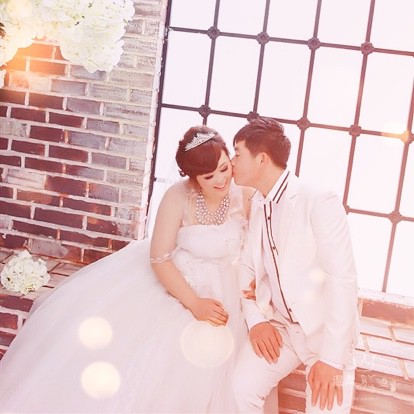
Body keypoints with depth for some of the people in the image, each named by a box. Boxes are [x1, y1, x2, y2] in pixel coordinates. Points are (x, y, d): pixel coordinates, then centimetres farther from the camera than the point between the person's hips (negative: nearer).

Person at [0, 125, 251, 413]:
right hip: (167, 278, -1)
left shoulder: (244, 198, -10)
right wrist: (194, 304, -23)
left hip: (217, 291, 1)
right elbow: (160, 258, -18)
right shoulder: (179, 197, -19)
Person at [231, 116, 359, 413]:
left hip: (326, 330, -4)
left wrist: (332, 358, -22)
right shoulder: (255, 205, 3)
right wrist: (256, 320, -7)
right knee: (242, 389, -13)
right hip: (278, 325, 5)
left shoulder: (320, 202, -19)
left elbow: (343, 280, -21)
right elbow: (248, 267, 9)